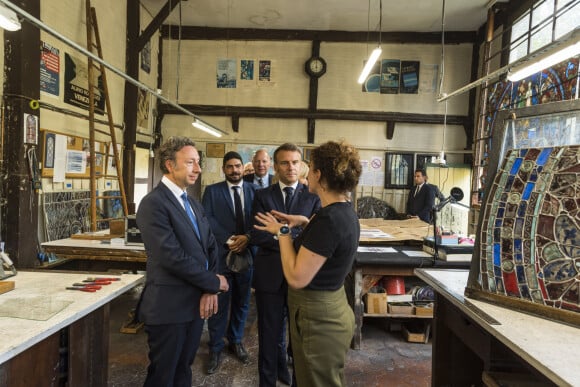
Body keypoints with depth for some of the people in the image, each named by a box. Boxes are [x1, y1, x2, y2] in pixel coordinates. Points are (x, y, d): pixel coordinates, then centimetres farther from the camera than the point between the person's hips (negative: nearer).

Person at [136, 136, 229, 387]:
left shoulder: (193, 204, 11)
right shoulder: (153, 203, -16)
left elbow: (210, 247, 7)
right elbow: (173, 257, -24)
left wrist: (209, 291, -7)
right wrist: (214, 283, -13)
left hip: (196, 302, 7)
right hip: (169, 306, -7)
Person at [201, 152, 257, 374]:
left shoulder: (254, 190, 7)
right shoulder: (212, 191, 2)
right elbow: (207, 219, -8)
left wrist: (248, 237, -15)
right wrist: (229, 240, -16)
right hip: (220, 254, -2)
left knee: (242, 303, 15)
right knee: (219, 304, 6)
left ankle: (236, 341, 34)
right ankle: (215, 348, 23)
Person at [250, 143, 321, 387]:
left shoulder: (312, 197, -1)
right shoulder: (262, 196, -2)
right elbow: (257, 236, -14)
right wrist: (296, 238, -18)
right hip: (270, 275, -1)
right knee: (270, 332, 15)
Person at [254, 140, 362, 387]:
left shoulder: (329, 219, -28)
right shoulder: (345, 211, 1)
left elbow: (296, 278, -26)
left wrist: (283, 232, -16)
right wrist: (305, 223, 10)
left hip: (317, 320, -9)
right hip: (332, 310, 10)